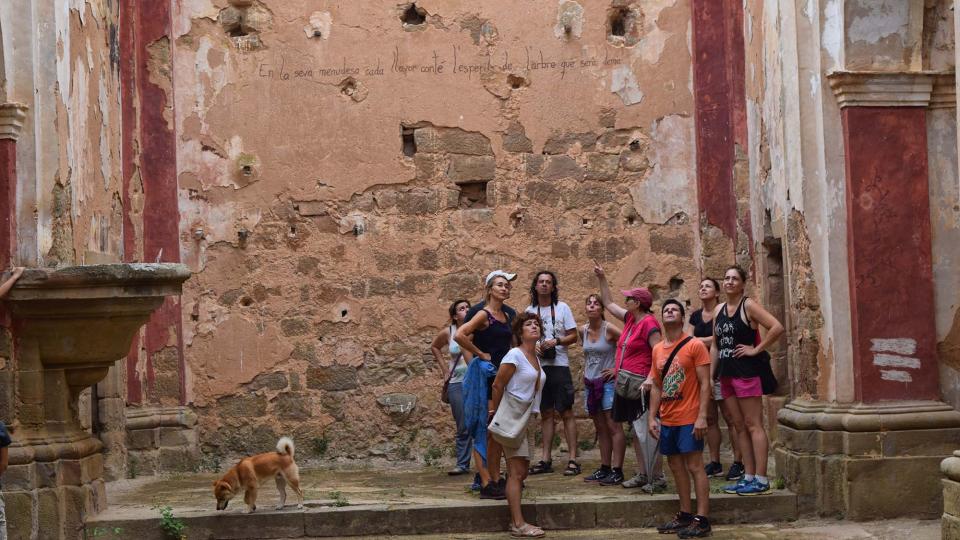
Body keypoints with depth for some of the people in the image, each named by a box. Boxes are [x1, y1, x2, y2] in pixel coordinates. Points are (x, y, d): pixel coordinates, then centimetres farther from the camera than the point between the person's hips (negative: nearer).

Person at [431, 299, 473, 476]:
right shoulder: (448, 333, 2)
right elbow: (434, 347, 21)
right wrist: (445, 369, 15)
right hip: (457, 383, 2)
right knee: (463, 427, 8)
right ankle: (462, 464, 15)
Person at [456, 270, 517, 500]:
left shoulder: (509, 315, 12)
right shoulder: (483, 314, -11)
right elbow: (459, 336, -23)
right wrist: (481, 354, -15)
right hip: (484, 376, -8)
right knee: (485, 431, -7)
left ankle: (496, 480, 18)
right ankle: (486, 484, -7)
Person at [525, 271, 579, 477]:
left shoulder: (562, 308, 2)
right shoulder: (530, 310, 10)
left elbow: (573, 336, 0)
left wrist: (556, 341, -17)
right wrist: (534, 346, -6)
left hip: (559, 365, -3)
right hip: (538, 366, 3)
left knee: (566, 412, -5)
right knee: (546, 413, 8)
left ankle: (572, 459, -5)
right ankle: (546, 459, 12)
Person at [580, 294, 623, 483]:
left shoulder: (609, 329, -12)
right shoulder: (583, 331, 7)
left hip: (607, 382, -7)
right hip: (590, 383, 7)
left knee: (613, 427, -9)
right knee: (600, 428, 11)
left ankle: (617, 470, -9)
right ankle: (605, 468, 16)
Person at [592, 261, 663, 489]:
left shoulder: (648, 323, -12)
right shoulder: (630, 319, 14)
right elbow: (609, 304, 30)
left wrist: (651, 378, -28)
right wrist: (602, 279, 28)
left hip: (640, 384, -9)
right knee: (636, 431, 10)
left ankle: (658, 477, -7)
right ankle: (642, 474, 15)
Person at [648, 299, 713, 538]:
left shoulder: (694, 345, -7)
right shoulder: (657, 350, 10)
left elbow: (704, 383, -10)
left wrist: (702, 416, -17)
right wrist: (652, 417, 8)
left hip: (689, 419, -6)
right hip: (667, 420, 6)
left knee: (694, 466, -6)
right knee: (676, 466, 11)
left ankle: (702, 520, -5)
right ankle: (685, 515, 19)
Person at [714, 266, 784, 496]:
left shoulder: (748, 305, -8)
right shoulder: (719, 310, 14)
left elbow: (777, 328, -18)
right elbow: (715, 346, 19)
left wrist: (756, 349, -15)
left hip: (746, 372, -8)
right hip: (727, 374, 8)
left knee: (753, 425, -8)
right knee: (740, 427, 10)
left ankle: (761, 480, -7)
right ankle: (748, 476, 14)